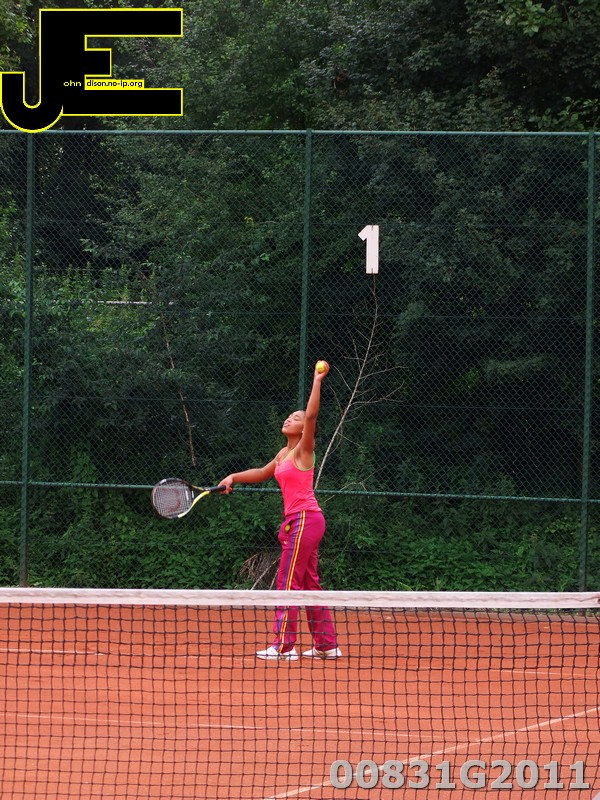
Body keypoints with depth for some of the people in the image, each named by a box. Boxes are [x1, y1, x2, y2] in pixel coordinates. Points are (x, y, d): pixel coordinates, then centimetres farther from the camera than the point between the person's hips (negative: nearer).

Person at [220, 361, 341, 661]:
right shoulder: (283, 454, 17)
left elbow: (311, 415, -23)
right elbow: (262, 473, 34)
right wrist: (234, 477, 23)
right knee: (309, 583, 10)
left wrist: (317, 381, -26)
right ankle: (327, 644, 14)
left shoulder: (303, 450, -8)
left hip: (305, 520, -9)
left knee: (288, 582, -10)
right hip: (297, 521, 9)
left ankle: (284, 646, -10)